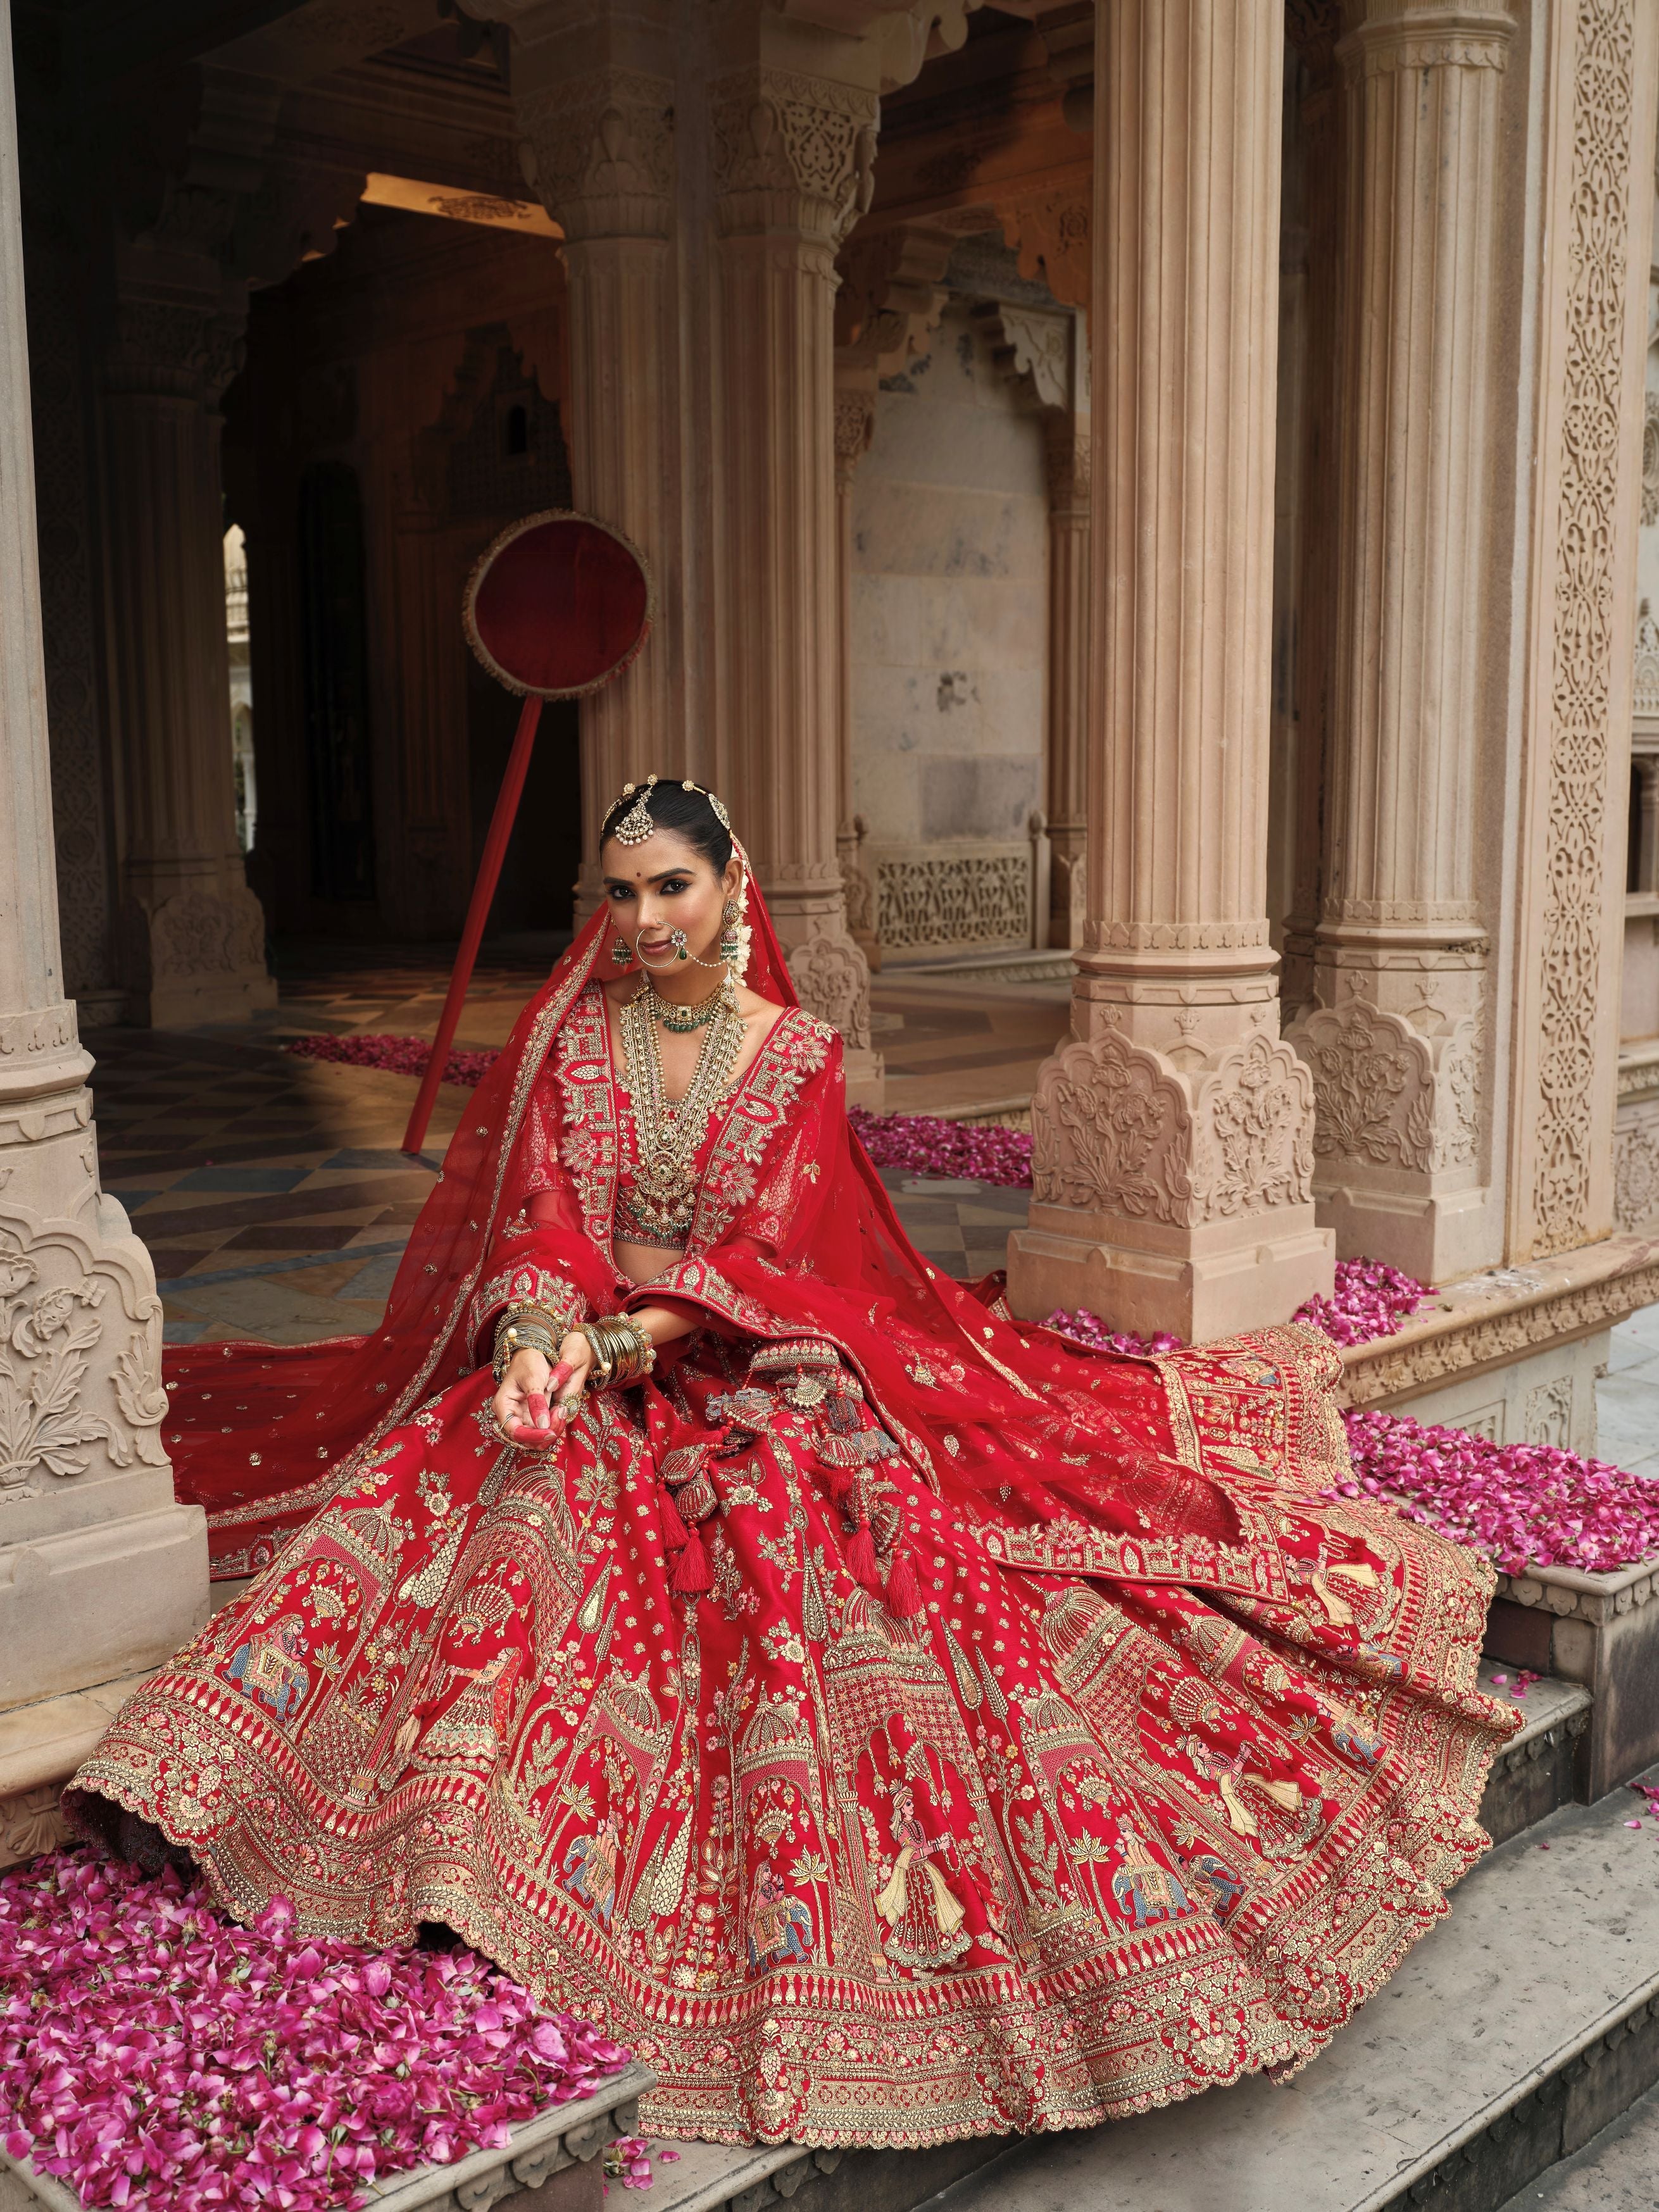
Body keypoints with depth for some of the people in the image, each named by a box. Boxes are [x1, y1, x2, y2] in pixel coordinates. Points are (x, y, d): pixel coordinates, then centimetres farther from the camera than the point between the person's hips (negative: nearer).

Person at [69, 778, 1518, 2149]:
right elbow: (542, 1223, -5)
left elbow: (768, 1257, -9)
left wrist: (627, 1334, -26)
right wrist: (540, 1339, -27)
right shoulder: (571, 1039, 6)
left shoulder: (797, 1055, 2)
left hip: (763, 1384, -1)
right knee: (438, 1493, -27)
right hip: (590, 1381, 2)